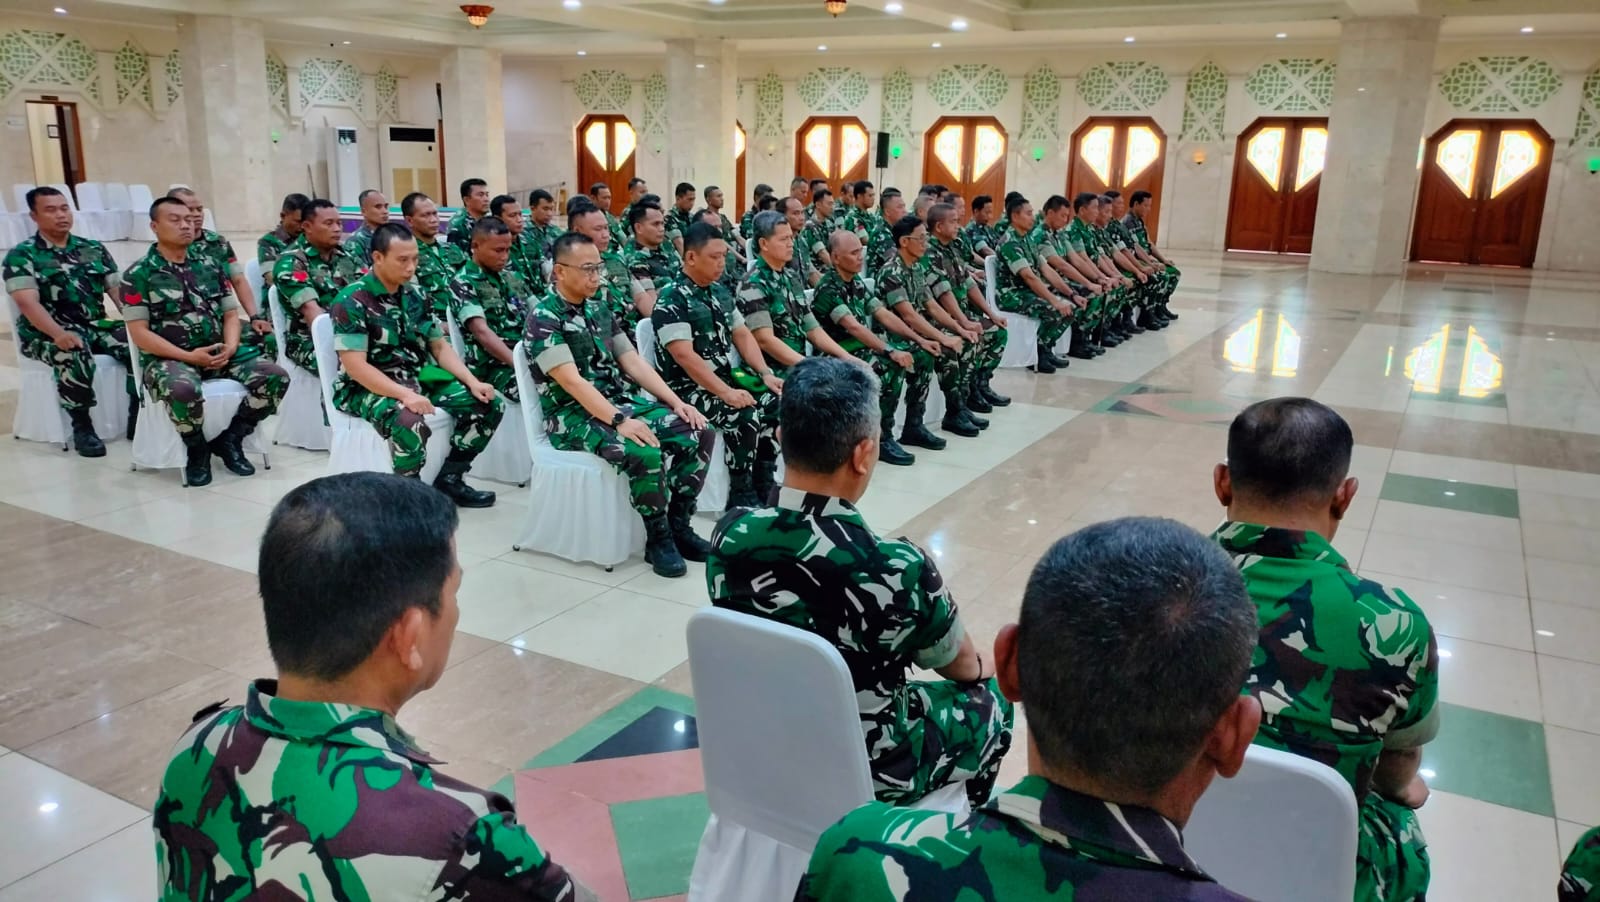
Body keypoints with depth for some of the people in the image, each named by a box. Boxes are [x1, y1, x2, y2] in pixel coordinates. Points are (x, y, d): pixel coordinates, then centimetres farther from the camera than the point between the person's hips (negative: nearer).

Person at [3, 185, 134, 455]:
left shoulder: (95, 249, 14)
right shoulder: (21, 256, 0)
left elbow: (118, 290, 7)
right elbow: (27, 303, -13)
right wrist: (59, 334, -32)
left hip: (96, 326, 4)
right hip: (46, 334, -4)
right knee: (74, 356, -38)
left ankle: (138, 416, -9)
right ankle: (82, 427, -18)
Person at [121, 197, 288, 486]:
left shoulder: (209, 265, 14)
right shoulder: (138, 274, 0)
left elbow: (231, 314, 14)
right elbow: (139, 333, -6)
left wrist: (230, 347, -8)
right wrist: (188, 356, -17)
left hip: (219, 354, 5)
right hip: (168, 358, -5)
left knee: (276, 376, -19)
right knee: (184, 390, -40)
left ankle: (230, 437, 1)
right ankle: (197, 448, -8)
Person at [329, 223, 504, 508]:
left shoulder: (413, 295, 7)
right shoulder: (351, 301, -15)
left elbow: (440, 346, 12)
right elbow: (355, 366, -22)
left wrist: (473, 382, -4)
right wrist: (405, 395, -33)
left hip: (417, 378, 8)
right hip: (367, 388, -7)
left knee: (489, 404, -4)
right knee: (410, 423, -39)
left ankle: (449, 478, 10)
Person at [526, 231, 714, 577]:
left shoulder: (600, 308, 12)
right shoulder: (543, 319, -12)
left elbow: (633, 361, 11)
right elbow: (571, 381, -21)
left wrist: (676, 402, -1)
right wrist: (620, 422, -30)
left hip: (621, 402, 8)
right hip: (574, 415, -7)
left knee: (699, 434, -9)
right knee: (645, 453, -33)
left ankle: (679, 525, 3)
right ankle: (658, 539, -10)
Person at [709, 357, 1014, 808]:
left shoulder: (729, 535, -16)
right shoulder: (897, 569, -32)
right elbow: (961, 667, -9)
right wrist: (982, 667, 16)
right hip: (866, 778, -5)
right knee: (990, 699, 22)